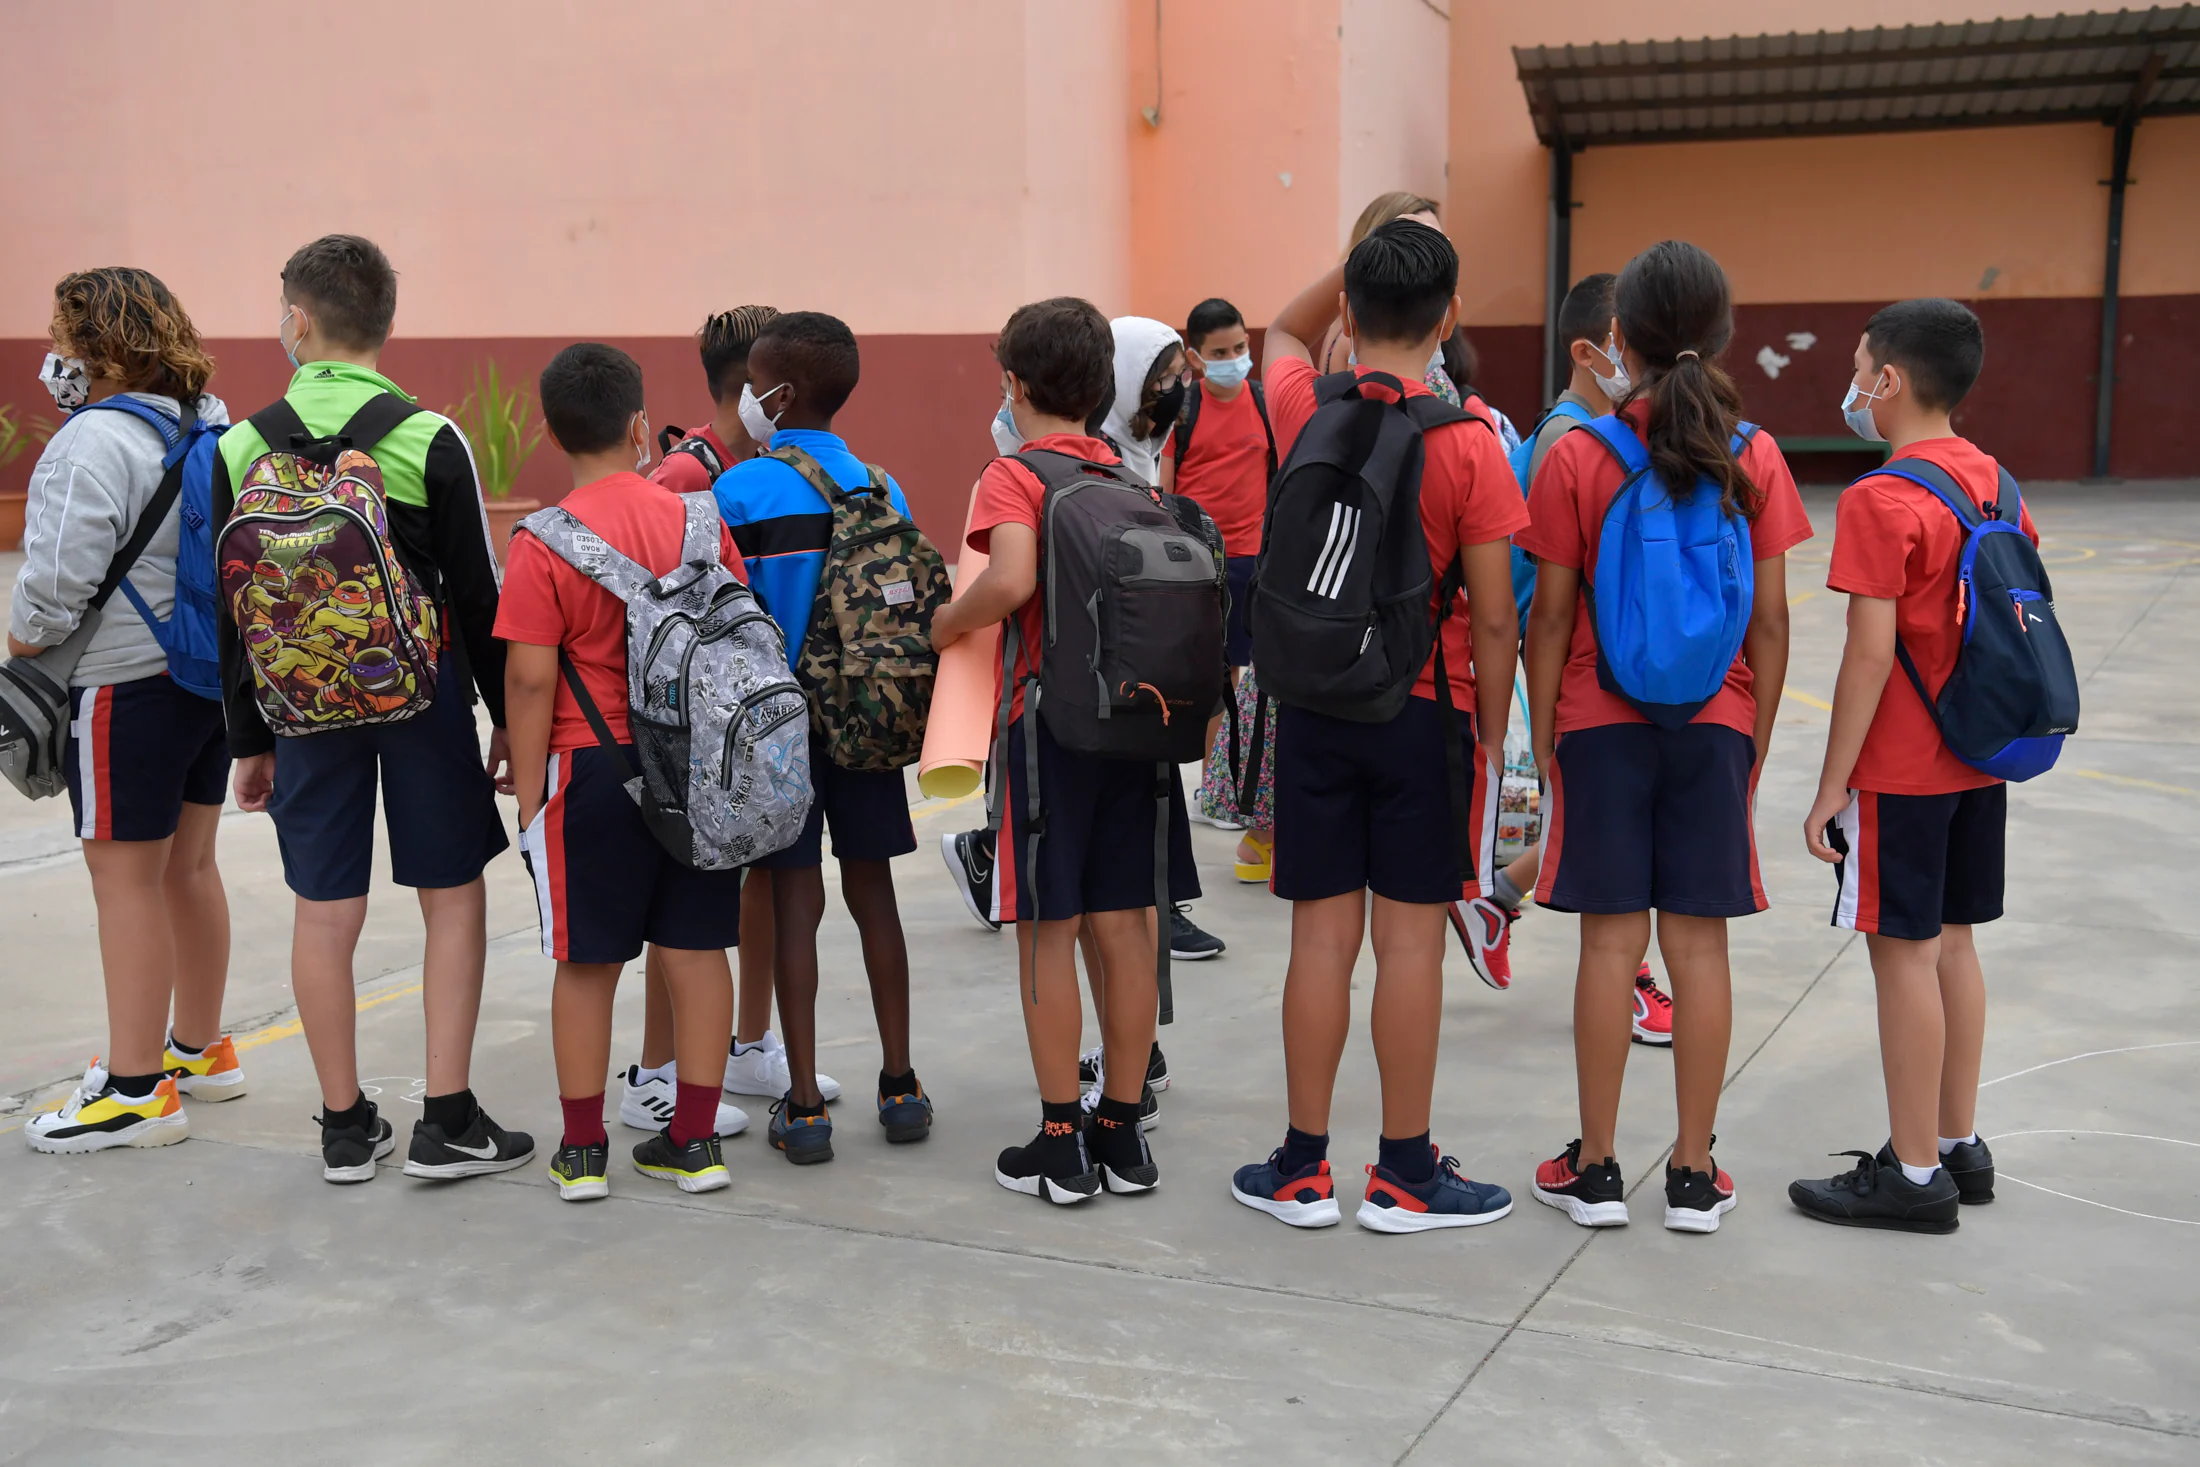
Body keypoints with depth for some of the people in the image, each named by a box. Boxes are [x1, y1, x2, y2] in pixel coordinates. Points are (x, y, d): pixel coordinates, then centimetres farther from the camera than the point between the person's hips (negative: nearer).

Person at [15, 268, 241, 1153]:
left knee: (126, 881, 0)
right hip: (212, 677, 9)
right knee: (189, 865, 18)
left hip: (126, 690, -9)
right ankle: (199, 1050, 31)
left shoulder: (92, 445, -18)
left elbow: (53, 589, -19)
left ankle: (139, 1091, 7)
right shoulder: (212, 426, 8)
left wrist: (22, 654, -3)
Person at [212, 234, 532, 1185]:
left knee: (324, 911, 8)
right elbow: (477, 594, -6)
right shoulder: (429, 439, -8)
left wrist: (248, 738, 13)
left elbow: (234, 610, 4)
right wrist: (509, 715, 4)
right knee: (453, 896, 7)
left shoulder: (243, 449, 0)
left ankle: (345, 1128, 17)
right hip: (423, 687, -2)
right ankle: (447, 1123, 8)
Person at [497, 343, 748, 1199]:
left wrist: (528, 790, -3)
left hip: (593, 768, -3)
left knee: (587, 962, 7)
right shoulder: (698, 520, 0)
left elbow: (530, 678, -12)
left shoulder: (544, 542, -10)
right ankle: (695, 1142, 17)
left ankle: (583, 1151, 16)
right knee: (694, 950, 9)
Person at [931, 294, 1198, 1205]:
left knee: (1048, 930, 3)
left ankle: (1060, 1143, 9)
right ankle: (1122, 1133, 17)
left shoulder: (1012, 476, -8)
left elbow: (1011, 581, -25)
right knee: (1125, 924, 9)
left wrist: (945, 625, -8)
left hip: (1047, 720, -5)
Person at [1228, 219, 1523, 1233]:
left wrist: (1363, 258, 16)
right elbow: (1492, 619, -8)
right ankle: (1404, 1172, 13)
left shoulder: (1302, 410, -2)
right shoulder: (1467, 444, -10)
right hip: (1424, 713, -3)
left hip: (1314, 706, 3)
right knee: (1410, 937, 4)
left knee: (1322, 935, 8)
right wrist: (1492, 735, 2)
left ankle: (1304, 1167, 17)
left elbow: (1284, 330, 25)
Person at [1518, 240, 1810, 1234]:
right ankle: (1694, 1174, 14)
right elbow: (1770, 620, 0)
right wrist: (1756, 736, 10)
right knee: (1698, 944, 6)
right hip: (1716, 724, 1)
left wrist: (1541, 733, 4)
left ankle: (1595, 1169, 12)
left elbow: (1552, 614, -5)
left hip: (1600, 723, -1)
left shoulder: (1576, 457, -7)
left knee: (1612, 941, 3)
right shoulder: (1754, 458, -2)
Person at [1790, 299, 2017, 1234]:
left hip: (1900, 771, -8)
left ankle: (1915, 1175, 8)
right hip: (1980, 762, 8)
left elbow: (1871, 655, -20)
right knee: (1952, 944, 16)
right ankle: (1960, 1146, 26)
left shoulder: (1880, 502, -18)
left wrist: (1832, 787, -15)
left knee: (1904, 953, 0)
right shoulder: (1998, 484, 7)